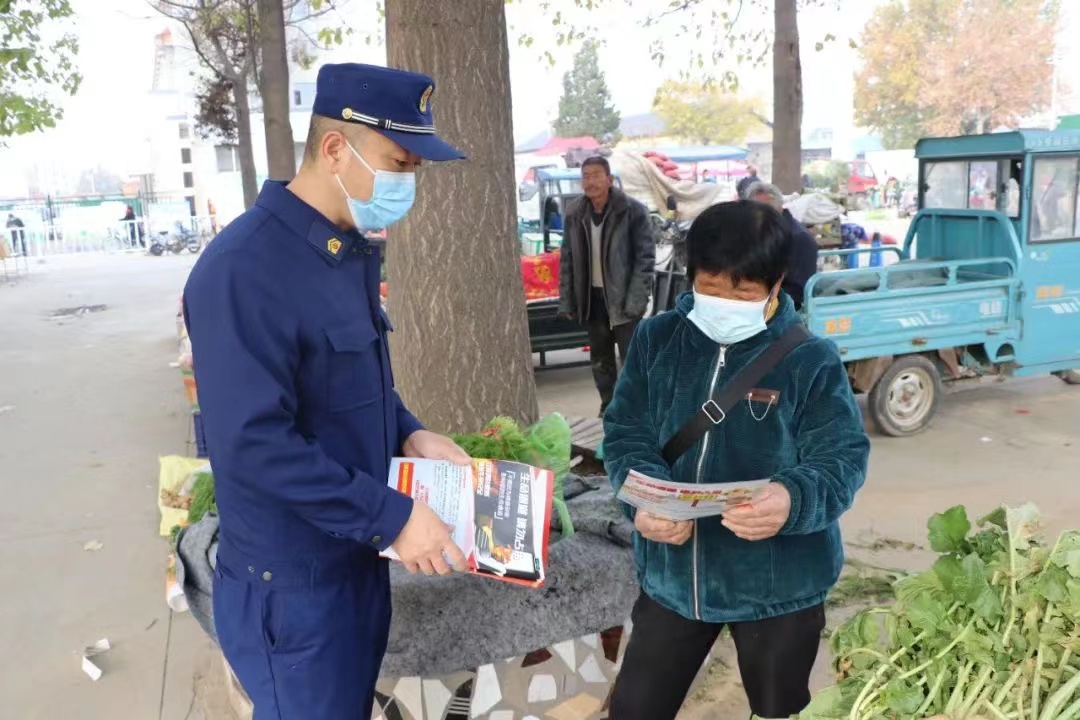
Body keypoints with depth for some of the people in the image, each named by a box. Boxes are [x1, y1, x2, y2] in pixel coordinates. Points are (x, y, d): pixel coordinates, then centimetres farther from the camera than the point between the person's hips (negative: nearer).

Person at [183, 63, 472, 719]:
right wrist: (391, 516, -24)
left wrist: (407, 435, -1)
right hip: (292, 581, -8)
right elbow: (253, 442, -28)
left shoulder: (352, 251, 5)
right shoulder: (244, 269, -25)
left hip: (359, 557, 8)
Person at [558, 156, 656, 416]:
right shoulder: (574, 213, 4)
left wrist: (636, 300, -18)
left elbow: (646, 257, -11)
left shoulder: (633, 210, -10)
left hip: (623, 298, -5)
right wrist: (566, 301, 3)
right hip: (591, 297, 5)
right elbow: (567, 258, 8)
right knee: (600, 361, 14)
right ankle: (608, 408, 28)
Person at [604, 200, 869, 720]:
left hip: (778, 586, -2)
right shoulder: (656, 340, -3)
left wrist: (794, 500, -37)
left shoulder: (812, 360, -11)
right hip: (672, 576, 2)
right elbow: (625, 434, -3)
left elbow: (842, 458, -14)